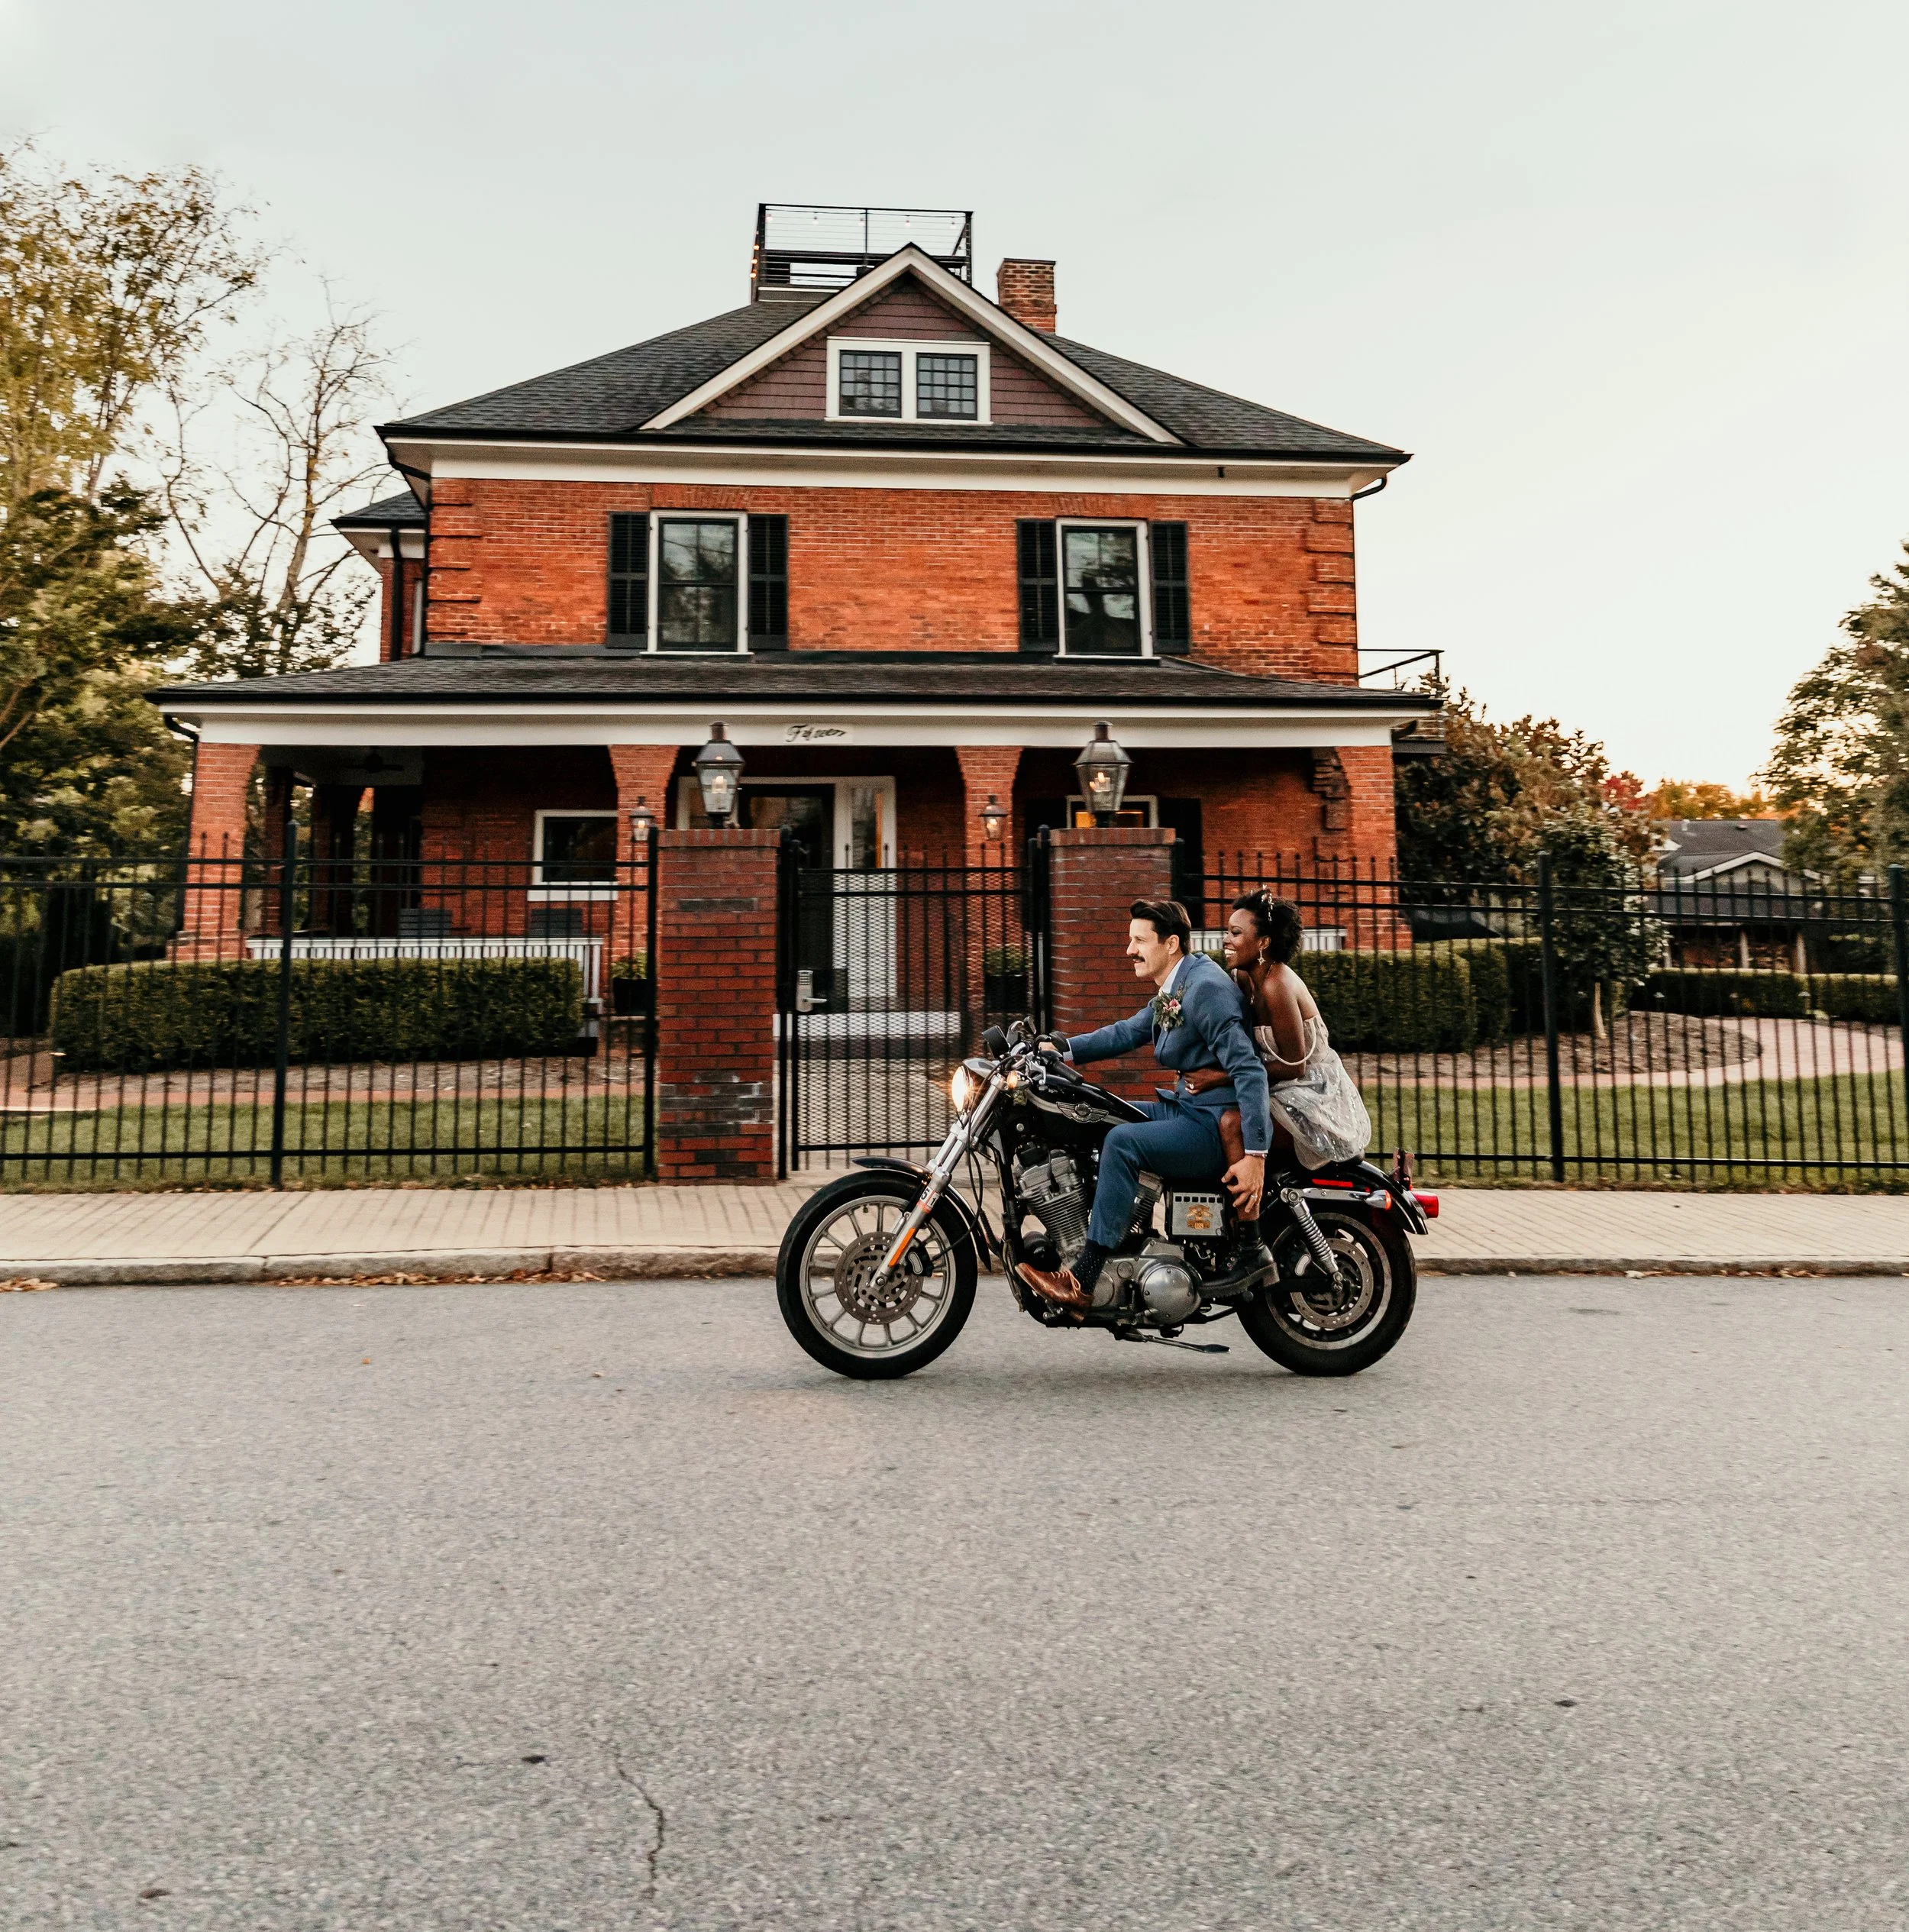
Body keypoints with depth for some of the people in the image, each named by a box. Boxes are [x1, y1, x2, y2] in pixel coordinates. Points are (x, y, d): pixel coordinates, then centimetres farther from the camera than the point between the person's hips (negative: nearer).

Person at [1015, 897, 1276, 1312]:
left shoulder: (1205, 987, -19)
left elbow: (1249, 1070, -24)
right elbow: (1128, 1032, 17)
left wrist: (1255, 1155, -29)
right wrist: (1062, 1049, 5)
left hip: (1220, 1125, -11)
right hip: (1188, 1106, 11)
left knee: (1123, 1141, -26)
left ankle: (1082, 1283, -24)